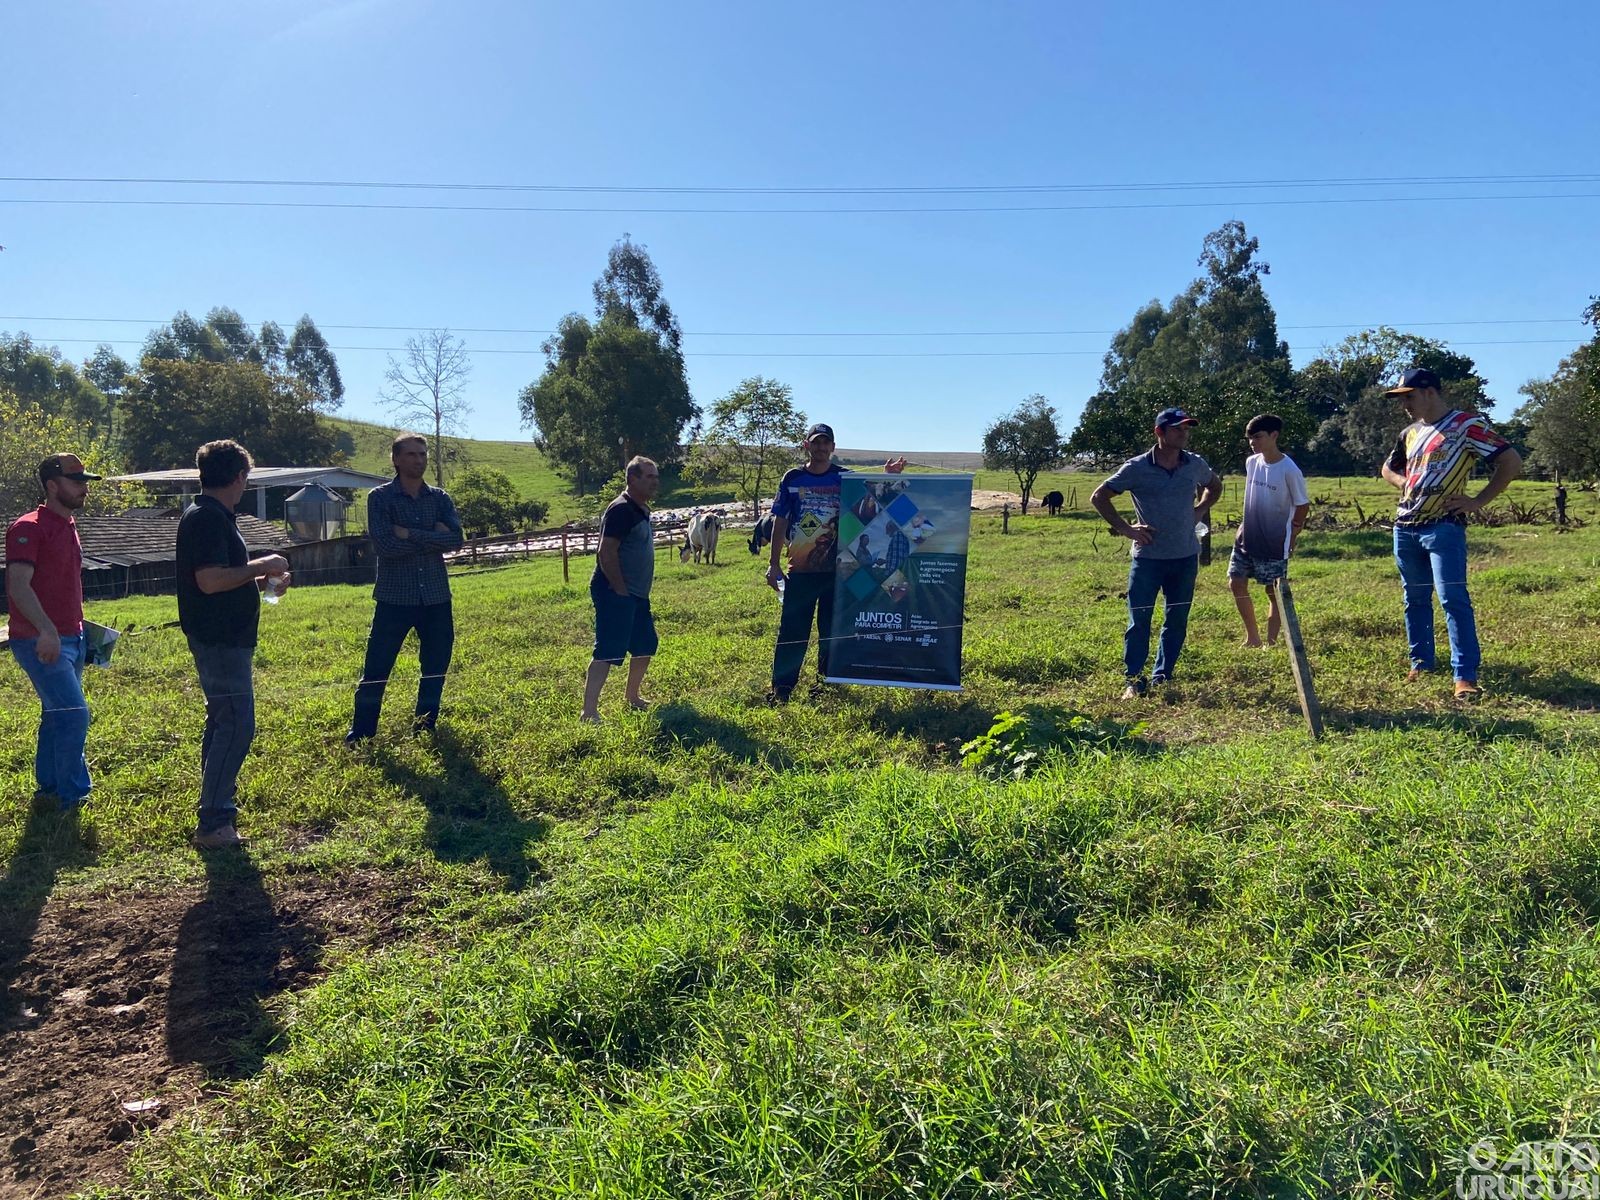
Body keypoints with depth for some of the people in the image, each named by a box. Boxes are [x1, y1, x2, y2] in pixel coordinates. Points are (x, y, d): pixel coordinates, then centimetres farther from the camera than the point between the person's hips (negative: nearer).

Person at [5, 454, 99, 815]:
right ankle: (73, 796, -2)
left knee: (57, 717, 15)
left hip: (69, 639, 9)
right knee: (74, 714, -12)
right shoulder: (29, 528, -13)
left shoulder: (68, 528, 15)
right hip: (40, 642, -9)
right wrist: (46, 630, -33)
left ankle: (48, 791, 25)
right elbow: (18, 586, -22)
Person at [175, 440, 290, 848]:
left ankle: (219, 807, 28)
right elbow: (209, 581, -27)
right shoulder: (208, 518, -18)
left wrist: (261, 578, 13)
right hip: (219, 640, -11)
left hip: (224, 638, 11)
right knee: (235, 726, -9)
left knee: (223, 723, 17)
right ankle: (212, 824, -5)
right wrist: (260, 566, -17)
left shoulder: (214, 516, 15)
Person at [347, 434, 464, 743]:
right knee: (376, 670, 1)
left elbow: (455, 538, -10)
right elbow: (384, 544, -17)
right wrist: (432, 538, -13)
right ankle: (361, 734, 13)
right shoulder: (380, 497, -3)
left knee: (436, 669, 12)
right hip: (394, 598, -3)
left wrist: (409, 534, -17)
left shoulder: (440, 498, 6)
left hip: (436, 599, 4)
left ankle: (426, 729, 28)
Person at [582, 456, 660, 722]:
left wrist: (638, 593, 18)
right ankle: (589, 712, -12)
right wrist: (621, 592, -19)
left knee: (646, 645, 18)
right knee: (608, 651, -13)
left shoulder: (642, 510, 14)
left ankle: (633, 698, 34)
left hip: (637, 595, 10)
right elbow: (607, 553, -22)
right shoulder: (621, 509, -16)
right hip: (614, 594, -10)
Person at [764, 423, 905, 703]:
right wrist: (774, 564, 2)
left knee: (833, 630, 9)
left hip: (836, 568, 1)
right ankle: (782, 686, 7)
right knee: (792, 630, 1)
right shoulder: (792, 478, 4)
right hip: (799, 569, 0)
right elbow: (780, 522, 5)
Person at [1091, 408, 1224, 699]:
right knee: (1139, 621, -3)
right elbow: (1099, 497, -3)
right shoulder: (1137, 468, -8)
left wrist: (1200, 511, 8)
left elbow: (1215, 485, 25)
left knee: (1177, 621, 9)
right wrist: (1125, 528, -9)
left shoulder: (1196, 465, 3)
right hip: (1147, 557, -4)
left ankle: (1162, 678, 21)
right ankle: (1134, 681, 4)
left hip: (1186, 557, 4)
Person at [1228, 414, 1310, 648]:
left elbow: (1303, 505, -6)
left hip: (1275, 542, -6)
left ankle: (1271, 641, 13)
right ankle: (1252, 637, 19)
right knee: (1236, 582, 5)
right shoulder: (1251, 462, 2)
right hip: (1248, 537, 6)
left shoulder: (1289, 470, -16)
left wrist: (1292, 534, -4)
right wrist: (1246, 524, 14)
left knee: (1274, 592, 3)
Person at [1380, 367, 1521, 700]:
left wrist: (1477, 501, -11)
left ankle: (1466, 676, -13)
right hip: (1405, 527, 7)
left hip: (1443, 526, -7)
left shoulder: (1466, 426, -8)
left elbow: (1512, 463, -10)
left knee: (1453, 599, -13)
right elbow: (1389, 469, 32)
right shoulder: (1410, 433, 14)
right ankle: (1421, 662, 23)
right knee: (1415, 598, 12)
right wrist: (1406, 484, 11)